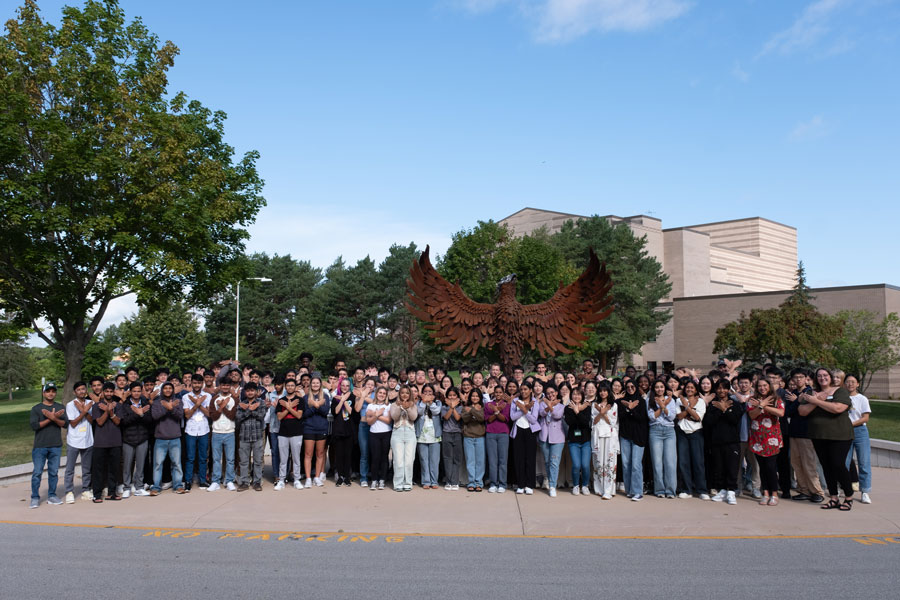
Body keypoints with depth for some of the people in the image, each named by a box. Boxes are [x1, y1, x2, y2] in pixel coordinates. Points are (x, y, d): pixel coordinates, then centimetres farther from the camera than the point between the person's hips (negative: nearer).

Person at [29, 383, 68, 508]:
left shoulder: (60, 407, 9)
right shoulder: (36, 408, 3)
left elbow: (65, 423, -2)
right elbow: (33, 425, -8)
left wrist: (54, 418, -18)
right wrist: (50, 419, -15)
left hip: (56, 446, 2)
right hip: (40, 446, -2)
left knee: (54, 472, 6)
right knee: (37, 472, -2)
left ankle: (52, 495, 15)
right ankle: (35, 498, 6)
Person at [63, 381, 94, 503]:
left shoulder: (91, 403, 4)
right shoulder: (70, 405, -4)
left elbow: (93, 421, -2)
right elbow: (73, 423, -9)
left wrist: (84, 411, -16)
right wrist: (84, 412, -18)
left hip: (88, 441, 3)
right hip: (73, 441, -3)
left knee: (87, 468, 10)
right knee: (70, 469, 1)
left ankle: (86, 490, 20)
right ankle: (69, 492, 9)